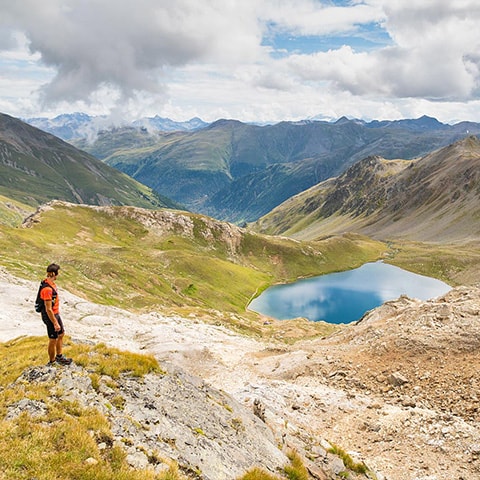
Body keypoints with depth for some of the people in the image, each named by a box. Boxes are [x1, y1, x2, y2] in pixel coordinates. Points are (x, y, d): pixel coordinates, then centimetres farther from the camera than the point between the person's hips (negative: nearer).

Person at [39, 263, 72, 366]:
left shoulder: (51, 283, 2)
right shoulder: (47, 289, -30)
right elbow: (48, 309, -27)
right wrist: (55, 323, -21)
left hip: (56, 314, 10)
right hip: (50, 316, -10)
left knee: (61, 334, 22)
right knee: (53, 340, 6)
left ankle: (59, 357, 38)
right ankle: (52, 362, 23)